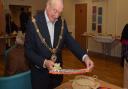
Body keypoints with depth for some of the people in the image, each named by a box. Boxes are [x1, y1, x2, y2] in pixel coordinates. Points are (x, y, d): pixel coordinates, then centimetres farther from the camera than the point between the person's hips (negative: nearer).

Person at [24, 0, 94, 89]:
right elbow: (28, 50, -14)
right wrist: (44, 62, -27)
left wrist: (85, 57, -21)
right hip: (40, 72, -4)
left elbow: (70, 41, -5)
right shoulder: (34, 23, -16)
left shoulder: (62, 22, -2)